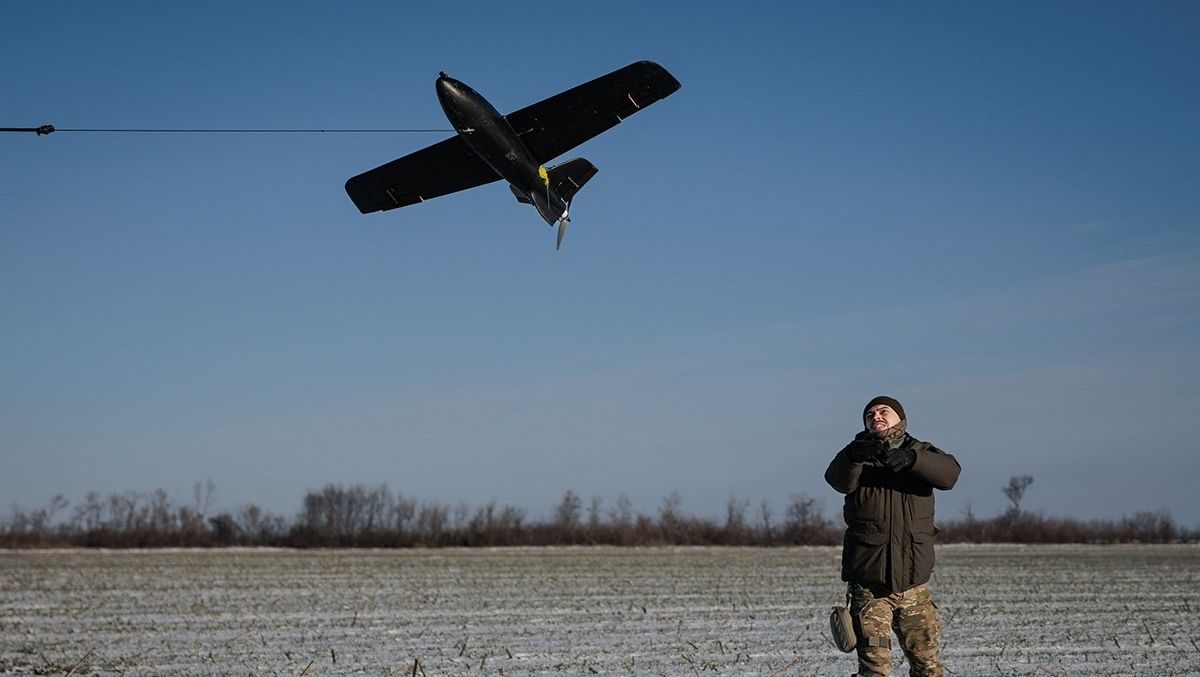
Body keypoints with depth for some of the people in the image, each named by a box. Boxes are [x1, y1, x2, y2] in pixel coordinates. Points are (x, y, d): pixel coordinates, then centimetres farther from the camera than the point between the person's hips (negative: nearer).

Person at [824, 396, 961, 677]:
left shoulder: (920, 453, 7)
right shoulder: (859, 457, 5)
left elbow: (949, 473, -15)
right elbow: (838, 480, -18)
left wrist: (907, 459, -34)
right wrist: (855, 454, -40)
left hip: (914, 584, 2)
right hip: (869, 586, -2)